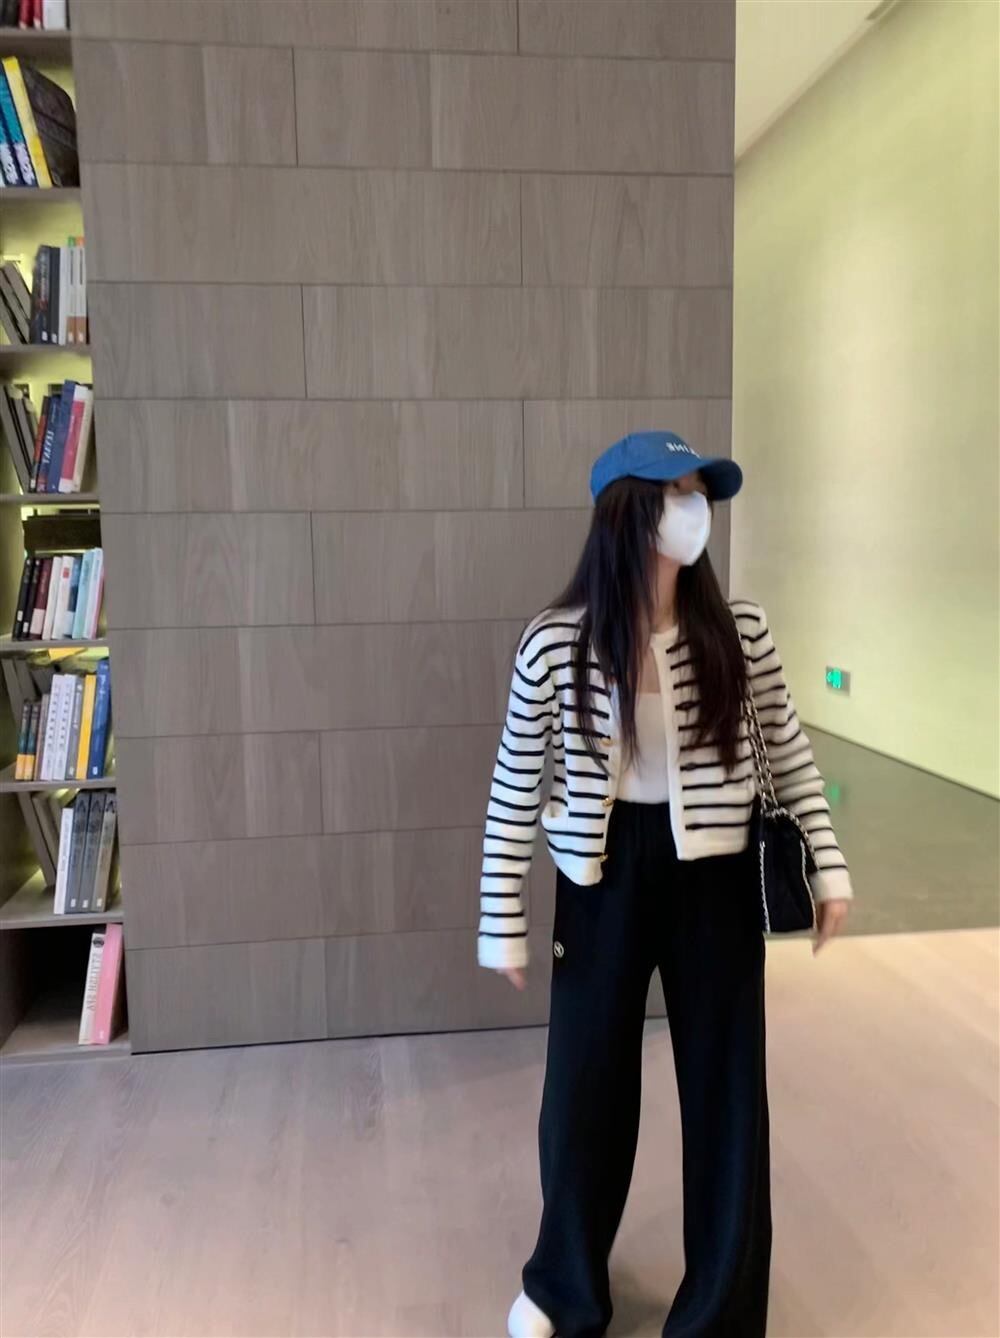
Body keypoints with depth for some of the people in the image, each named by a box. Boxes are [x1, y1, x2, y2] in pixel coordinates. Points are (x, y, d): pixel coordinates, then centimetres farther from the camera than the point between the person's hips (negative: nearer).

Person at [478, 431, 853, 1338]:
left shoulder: (738, 633, -7)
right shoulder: (555, 645, -12)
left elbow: (790, 752, 7)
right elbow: (516, 791, -5)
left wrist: (829, 864, 7)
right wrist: (503, 923, -3)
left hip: (713, 876, 2)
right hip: (605, 876, -1)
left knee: (726, 1085, 12)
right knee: (585, 1085, 13)